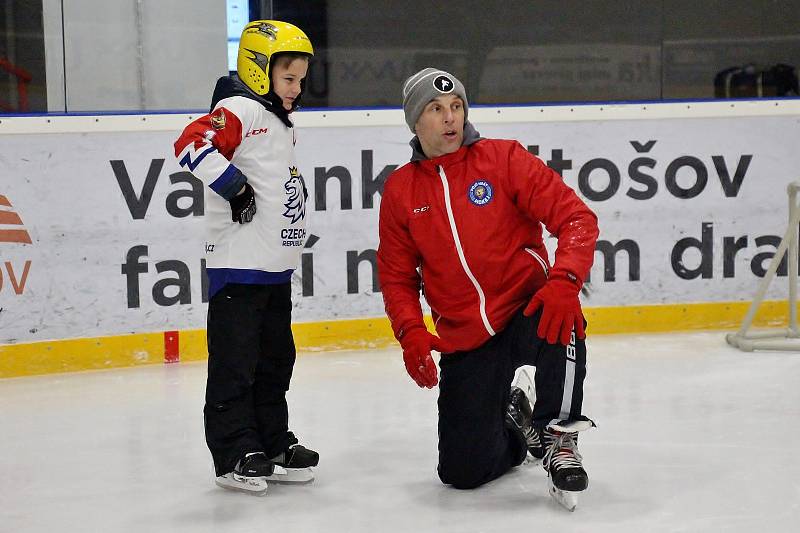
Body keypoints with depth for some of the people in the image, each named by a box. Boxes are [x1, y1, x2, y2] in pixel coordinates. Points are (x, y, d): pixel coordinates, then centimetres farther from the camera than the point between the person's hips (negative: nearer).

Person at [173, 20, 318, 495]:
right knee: (236, 362, -4)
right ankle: (234, 453, 1)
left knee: (276, 359, 14)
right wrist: (234, 187, -25)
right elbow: (192, 144, -27)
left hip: (276, 267, 10)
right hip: (238, 264, -10)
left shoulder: (280, 124, 19)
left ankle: (273, 445, 23)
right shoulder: (240, 110, -11)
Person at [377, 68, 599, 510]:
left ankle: (557, 440, -19)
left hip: (526, 313, -2)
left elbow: (577, 218, -11)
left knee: (560, 319, -40)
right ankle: (510, 421, 31)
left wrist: (564, 281, -29)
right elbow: (396, 275, 10)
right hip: (464, 342, 3)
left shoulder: (504, 159, -4)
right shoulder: (399, 190, 4)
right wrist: (411, 332, -8)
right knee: (462, 471, -4)